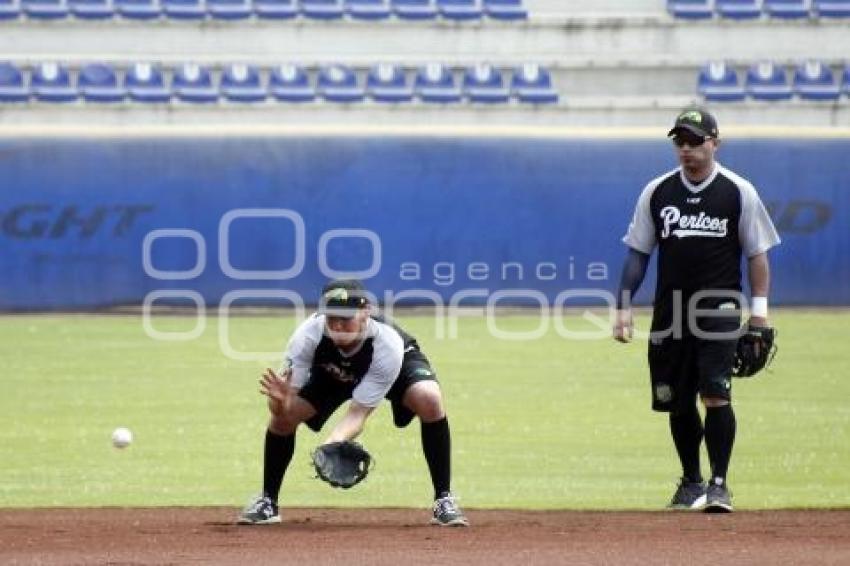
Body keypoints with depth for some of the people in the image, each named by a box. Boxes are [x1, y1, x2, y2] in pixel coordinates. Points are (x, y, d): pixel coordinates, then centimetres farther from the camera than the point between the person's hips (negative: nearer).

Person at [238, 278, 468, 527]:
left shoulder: (388, 345, -41)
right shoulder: (308, 335, -37)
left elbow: (358, 413, -40)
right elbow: (285, 410, -34)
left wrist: (335, 441, -61)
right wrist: (281, 400, -59)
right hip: (331, 372, 2)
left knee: (429, 399, -32)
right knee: (283, 414, -17)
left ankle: (444, 499, -20)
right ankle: (267, 501, 8)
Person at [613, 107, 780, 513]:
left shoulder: (739, 192, 0)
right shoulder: (656, 193, 6)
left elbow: (757, 253, 4)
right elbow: (638, 253, 10)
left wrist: (759, 308, -4)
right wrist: (623, 307, 3)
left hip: (719, 307, -3)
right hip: (670, 309, 3)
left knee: (715, 395, -16)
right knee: (678, 401, 8)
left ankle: (719, 483, -11)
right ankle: (691, 481, 23)